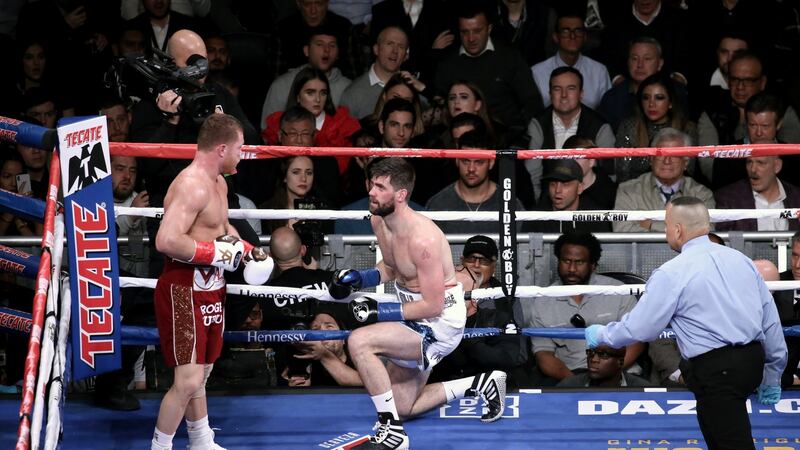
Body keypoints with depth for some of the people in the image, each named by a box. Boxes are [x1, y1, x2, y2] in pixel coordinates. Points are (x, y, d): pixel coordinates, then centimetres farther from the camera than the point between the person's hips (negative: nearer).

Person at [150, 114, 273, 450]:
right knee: (188, 381, -11)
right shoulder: (192, 185, -22)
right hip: (184, 289, -10)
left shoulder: (218, 182, 12)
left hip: (209, 288, 10)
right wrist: (217, 253, -25)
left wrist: (246, 251, 11)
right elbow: (166, 240, -33)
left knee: (200, 373, 21)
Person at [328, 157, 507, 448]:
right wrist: (358, 279, -2)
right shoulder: (379, 222, -2)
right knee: (401, 409, 19)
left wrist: (382, 312, -24)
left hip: (441, 322, -10)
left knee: (359, 342, -29)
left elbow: (433, 306, -25)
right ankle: (480, 385, 31)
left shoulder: (422, 238, -29)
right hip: (416, 318, 10)